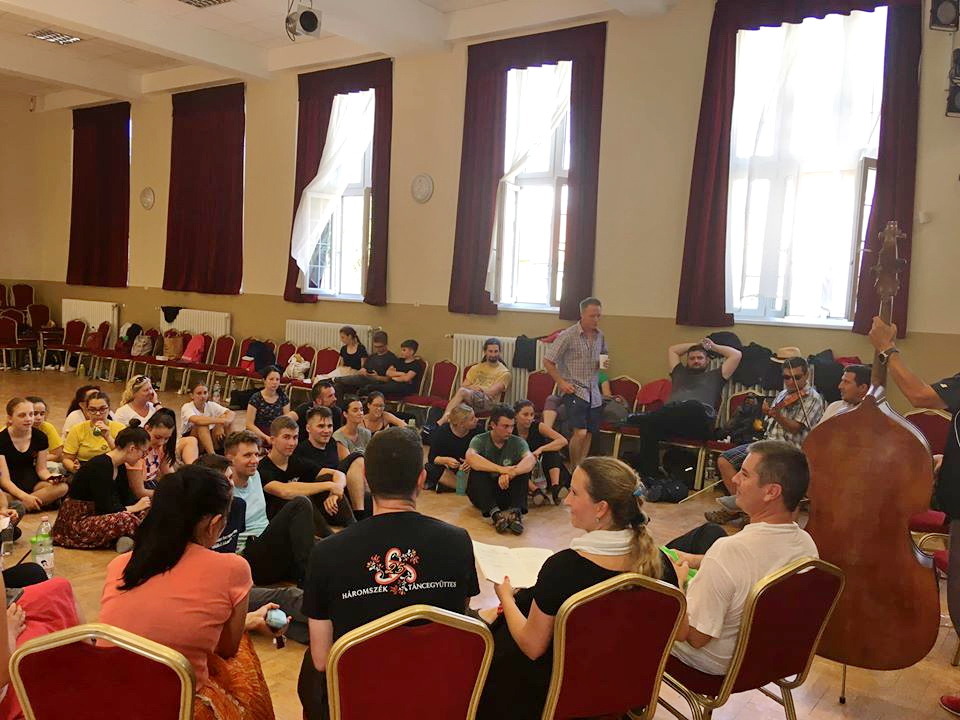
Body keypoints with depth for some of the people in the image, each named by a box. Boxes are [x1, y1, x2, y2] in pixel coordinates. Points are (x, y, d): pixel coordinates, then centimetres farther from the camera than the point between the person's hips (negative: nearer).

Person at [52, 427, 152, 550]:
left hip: (94, 515, 10)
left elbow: (128, 497, 12)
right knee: (125, 519, -32)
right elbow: (104, 508, -24)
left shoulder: (120, 467, 5)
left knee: (143, 512, 0)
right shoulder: (100, 466, -23)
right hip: (75, 522, -10)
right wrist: (135, 507, -13)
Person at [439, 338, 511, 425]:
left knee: (462, 392, -34)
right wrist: (471, 387, -9)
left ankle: (444, 419, -41)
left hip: (488, 402, -4)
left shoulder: (504, 372, 7)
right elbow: (463, 386, 15)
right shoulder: (476, 368, 23)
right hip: (469, 399, 4)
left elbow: (491, 392, -4)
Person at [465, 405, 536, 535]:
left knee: (523, 467, -19)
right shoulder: (480, 440, -6)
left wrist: (510, 473, -43)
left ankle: (516, 511, -36)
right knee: (477, 469, -28)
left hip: (507, 492, 2)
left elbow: (531, 459, -23)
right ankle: (494, 513, -42)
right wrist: (501, 469, -41)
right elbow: (470, 457, -30)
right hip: (482, 493, -1)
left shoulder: (517, 442, -1)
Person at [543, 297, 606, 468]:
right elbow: (547, 361, -7)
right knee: (580, 433, -16)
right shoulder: (568, 336, -10)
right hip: (574, 390, -6)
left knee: (589, 434, 9)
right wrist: (561, 382, -11)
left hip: (594, 392, 6)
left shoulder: (600, 335, 7)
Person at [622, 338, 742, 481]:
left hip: (699, 421, -2)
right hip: (670, 415, 2)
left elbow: (736, 355, 29)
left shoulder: (715, 376, 32)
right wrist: (696, 344, 52)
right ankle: (649, 473, -36)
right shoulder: (680, 373, 41)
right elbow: (671, 350, 53)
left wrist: (714, 347, 39)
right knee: (648, 425, -33)